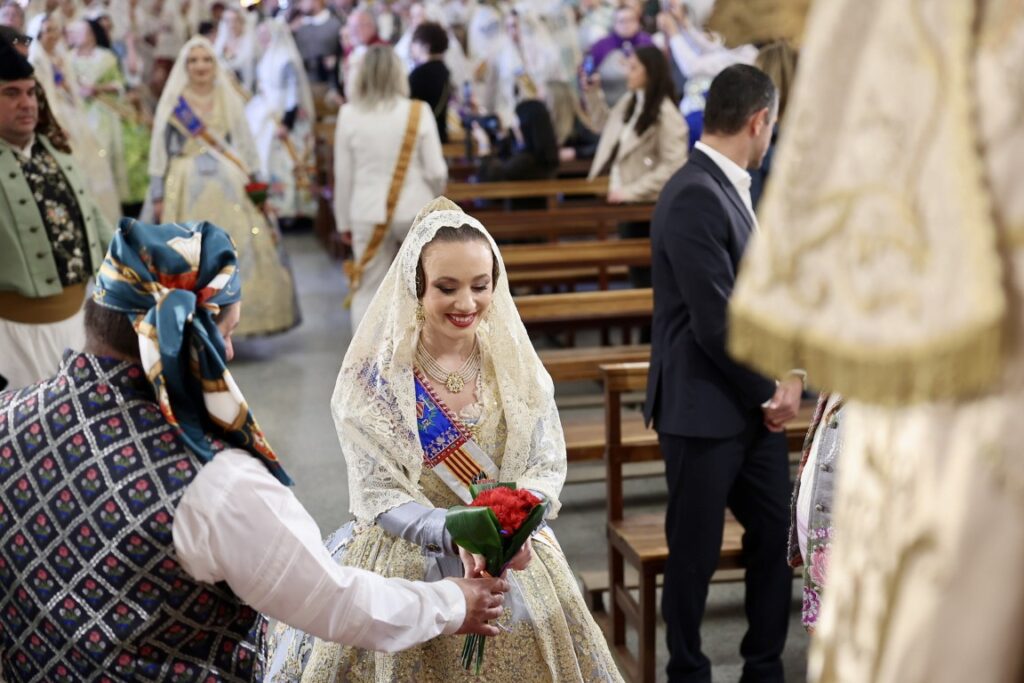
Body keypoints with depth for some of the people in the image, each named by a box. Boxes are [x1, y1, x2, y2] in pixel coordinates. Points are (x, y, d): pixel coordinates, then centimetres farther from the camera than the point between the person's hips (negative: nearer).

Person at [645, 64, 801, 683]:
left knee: (776, 536, 15)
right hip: (706, 411, -9)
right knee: (697, 554, 7)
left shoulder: (730, 188, 9)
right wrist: (773, 391, -10)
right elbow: (716, 324, -23)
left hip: (753, 404, 9)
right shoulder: (696, 197, -21)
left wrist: (788, 373, -1)